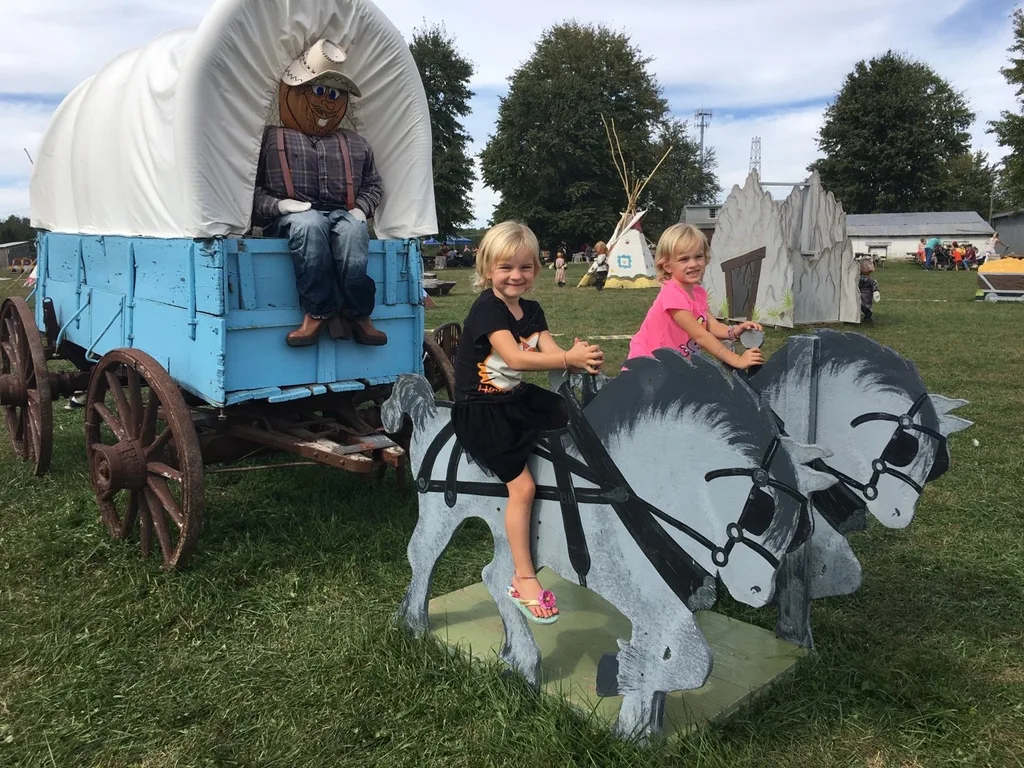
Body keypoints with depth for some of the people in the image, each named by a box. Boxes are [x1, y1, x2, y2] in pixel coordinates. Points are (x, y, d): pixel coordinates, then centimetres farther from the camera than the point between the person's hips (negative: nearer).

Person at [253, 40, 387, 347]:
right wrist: (278, 205, -13)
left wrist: (360, 208, 8)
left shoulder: (355, 144, 25)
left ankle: (357, 313, -33)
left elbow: (372, 184, 30)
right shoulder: (270, 138, 13)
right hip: (291, 217, -2)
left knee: (353, 229, -37)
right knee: (310, 224, -41)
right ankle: (320, 309, -35)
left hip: (341, 214, 2)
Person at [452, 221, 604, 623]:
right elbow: (514, 357, -31)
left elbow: (552, 351, -8)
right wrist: (569, 358, -36)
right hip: (481, 411, -8)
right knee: (522, 486, -13)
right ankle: (524, 580, 0)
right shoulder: (486, 308, -17)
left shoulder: (531, 311, 7)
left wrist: (582, 358, -30)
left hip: (519, 398, 8)